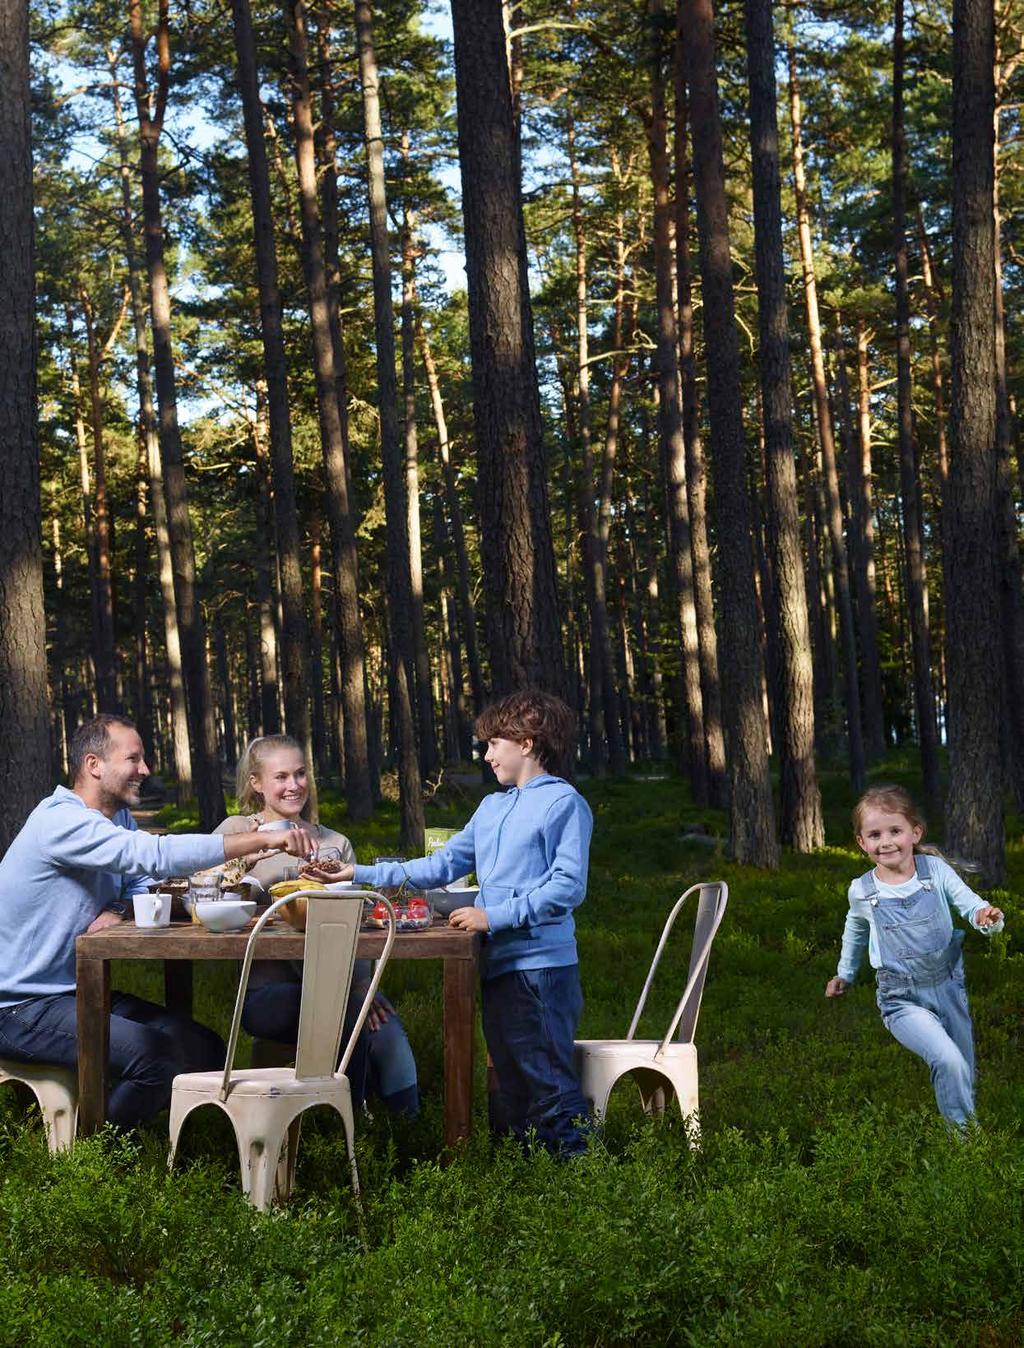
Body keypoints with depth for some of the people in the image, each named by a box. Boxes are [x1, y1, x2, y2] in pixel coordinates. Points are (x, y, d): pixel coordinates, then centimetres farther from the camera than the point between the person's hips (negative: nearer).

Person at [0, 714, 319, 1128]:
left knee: (206, 1050, 0)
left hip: (81, 993, 10)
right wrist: (263, 839, -34)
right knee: (156, 1055, -29)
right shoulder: (59, 821, -21)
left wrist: (116, 909, -10)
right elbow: (154, 855, -33)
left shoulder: (118, 818, 11)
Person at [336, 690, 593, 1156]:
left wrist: (494, 916, -16)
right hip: (497, 964, 8)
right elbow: (442, 866, 20)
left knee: (547, 1078, -10)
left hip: (542, 964, -8)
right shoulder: (491, 808, 19)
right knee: (511, 1082, 12)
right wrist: (359, 873, 14)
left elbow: (568, 886, -14)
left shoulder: (564, 803, -6)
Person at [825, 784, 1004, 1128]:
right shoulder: (862, 891, -5)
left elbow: (970, 903, -13)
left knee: (965, 1078, 13)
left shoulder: (935, 870, -8)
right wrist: (844, 974, 26)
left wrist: (986, 916, -36)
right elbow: (855, 931, 16)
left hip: (949, 987, 2)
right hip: (903, 1000, -2)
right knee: (948, 1061, -25)